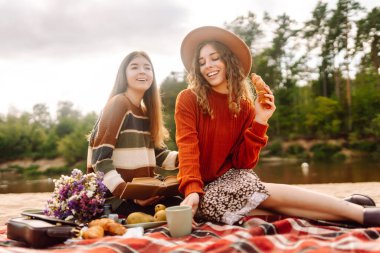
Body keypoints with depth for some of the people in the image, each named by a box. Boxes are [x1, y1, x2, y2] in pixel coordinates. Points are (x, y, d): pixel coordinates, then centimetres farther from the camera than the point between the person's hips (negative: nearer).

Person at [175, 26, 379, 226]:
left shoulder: (245, 106, 0)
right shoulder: (188, 99, -9)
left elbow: (243, 162, -7)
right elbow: (188, 149, -16)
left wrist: (259, 122, -19)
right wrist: (193, 191, -31)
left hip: (232, 178, 3)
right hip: (203, 189, -3)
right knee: (269, 196, -27)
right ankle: (360, 214, -22)